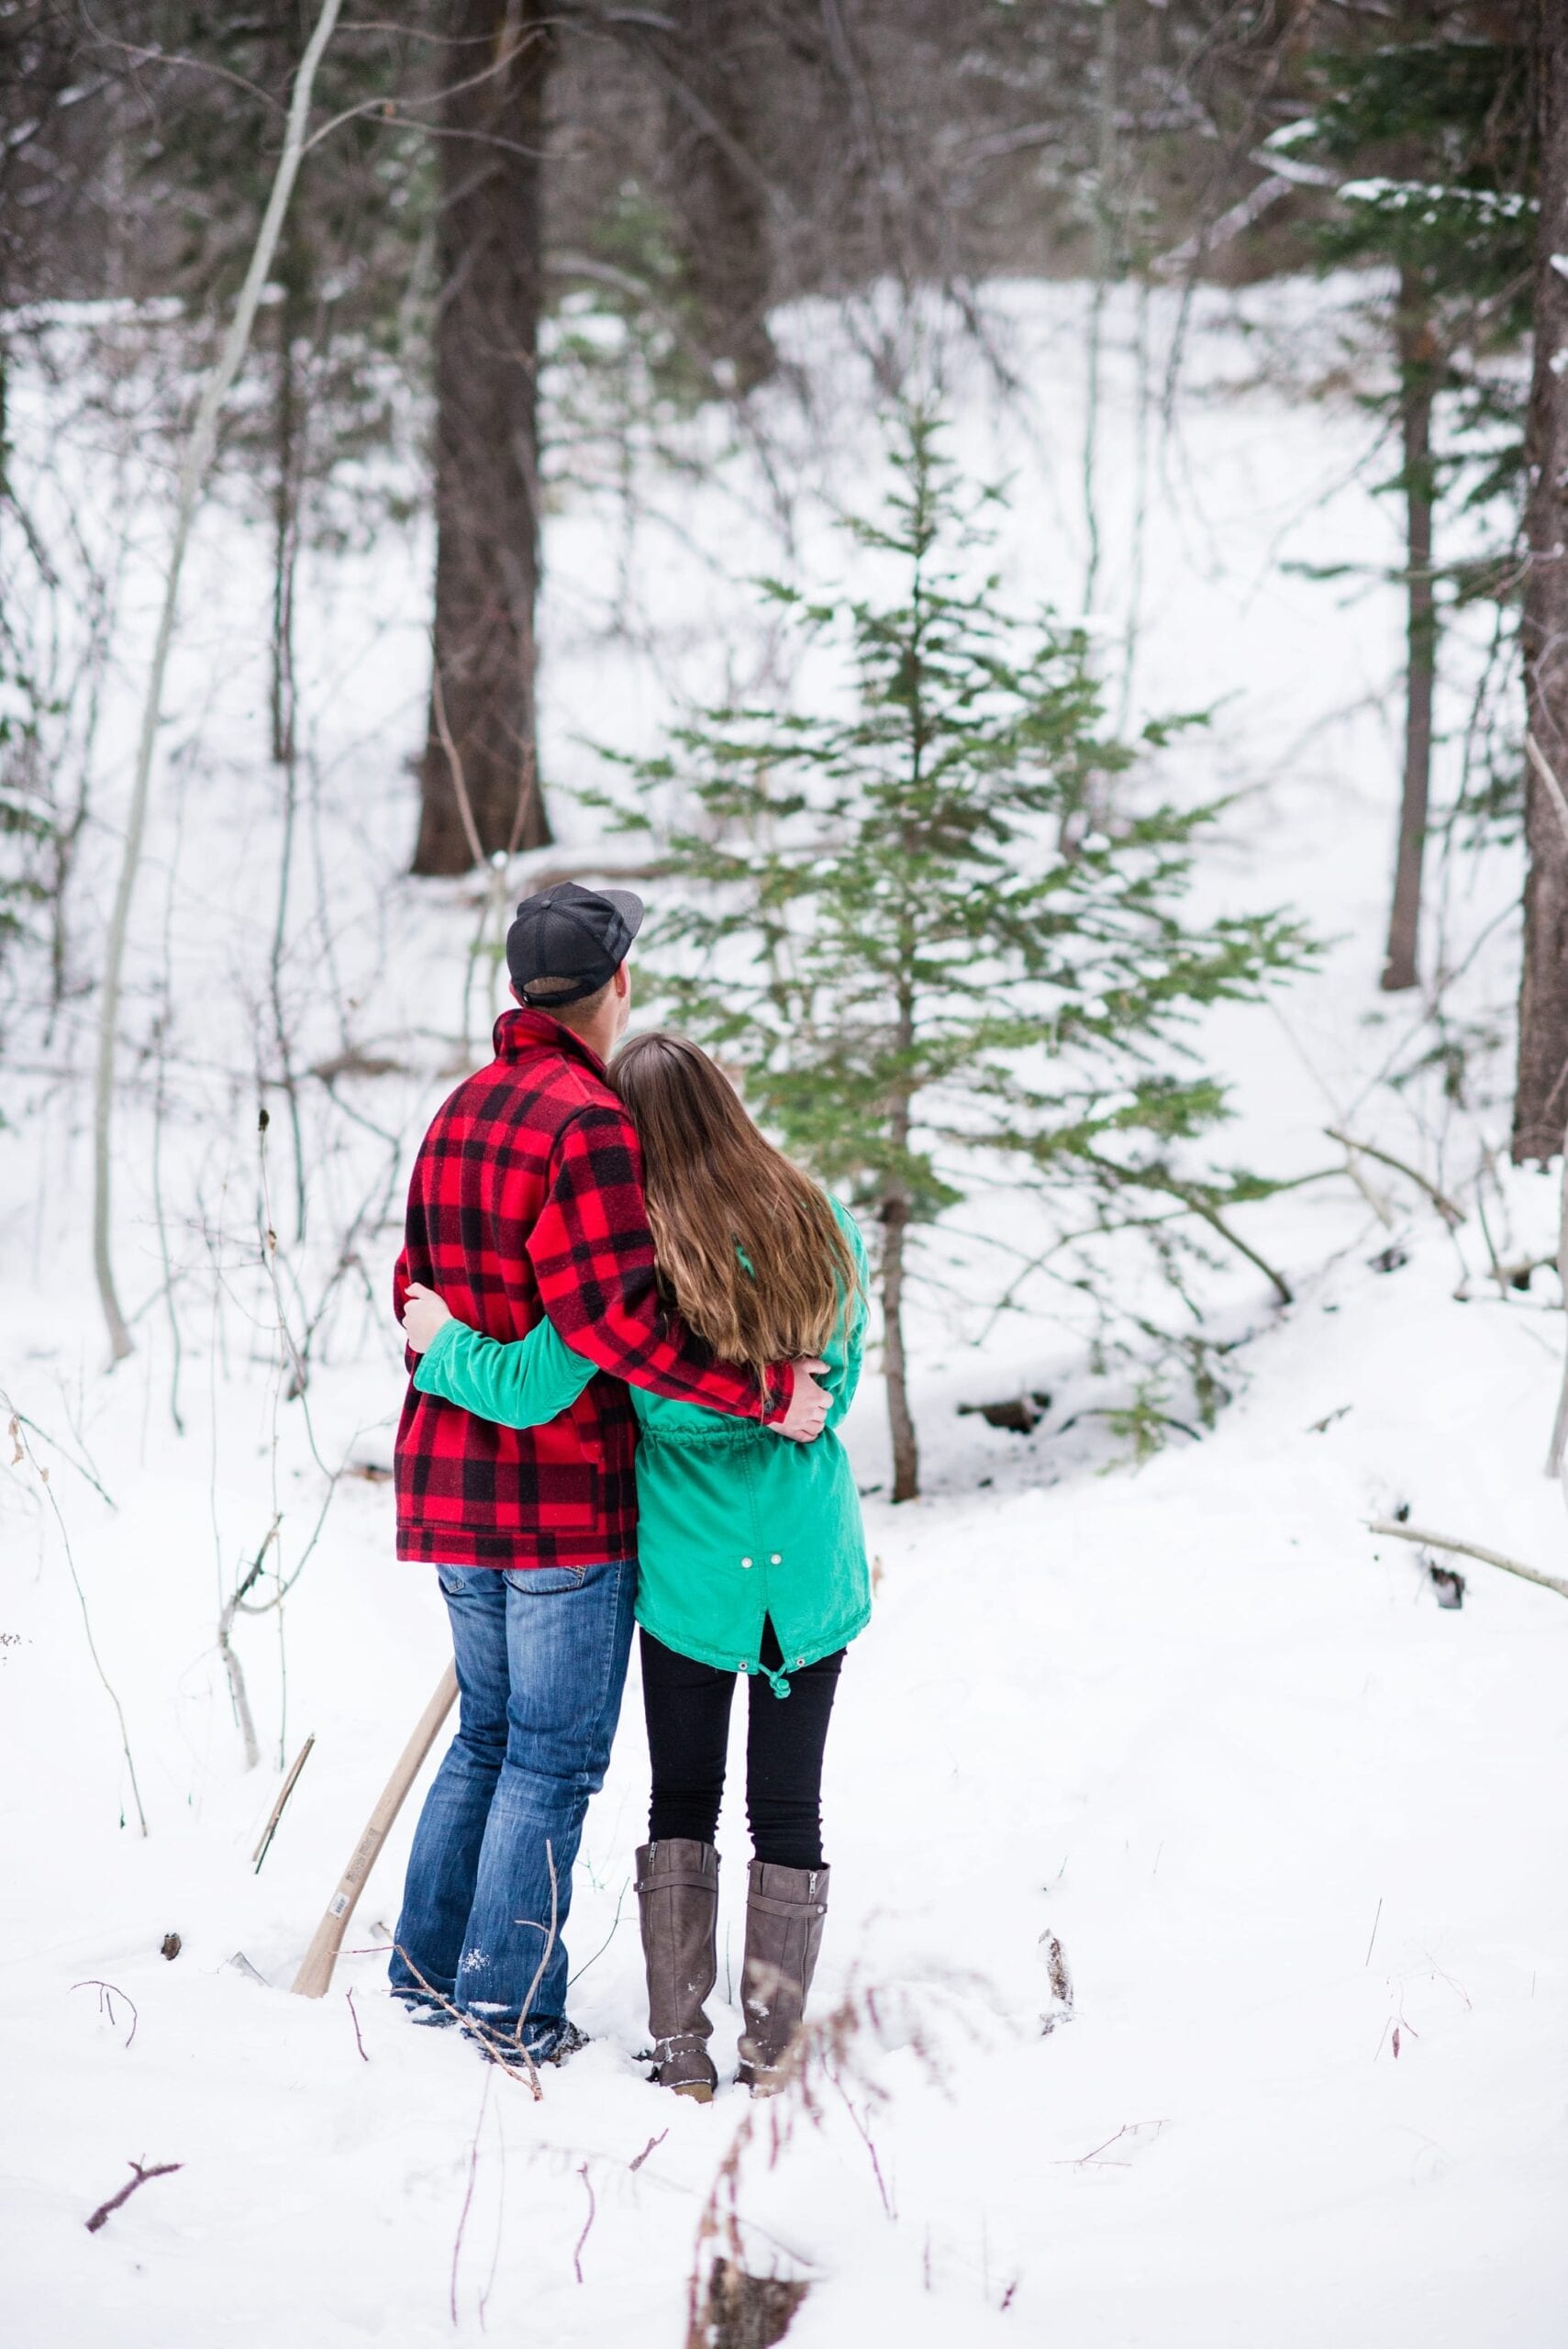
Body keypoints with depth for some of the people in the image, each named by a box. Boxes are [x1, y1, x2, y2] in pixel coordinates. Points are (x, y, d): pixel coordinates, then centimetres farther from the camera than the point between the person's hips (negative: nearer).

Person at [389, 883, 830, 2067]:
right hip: (565, 1494, -8)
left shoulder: (461, 1112, 10)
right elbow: (615, 1316, -26)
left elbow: (421, 1289, 16)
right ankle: (509, 2005, 5)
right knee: (558, 1752, 1)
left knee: (490, 1733, 20)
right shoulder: (589, 1120, -18)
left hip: (456, 1480, 8)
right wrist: (767, 1391, -21)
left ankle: (431, 1967, 24)